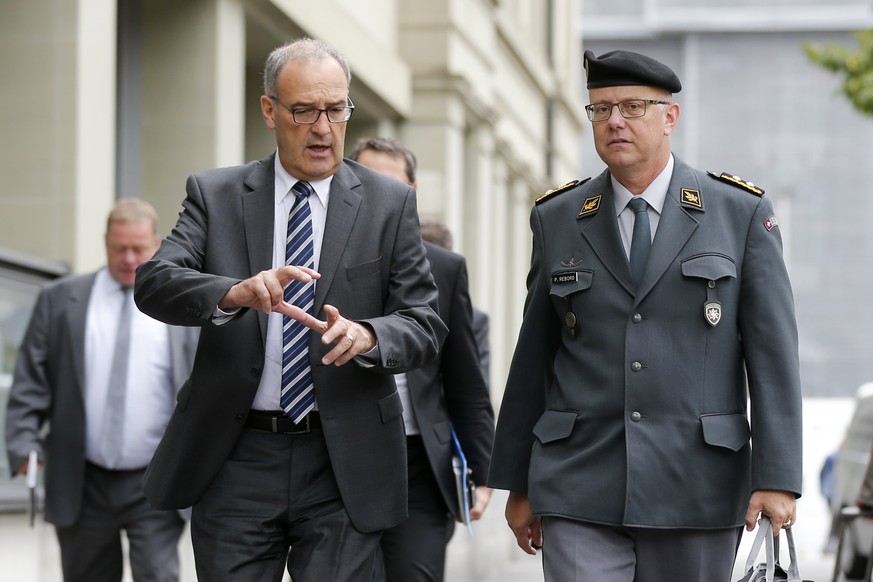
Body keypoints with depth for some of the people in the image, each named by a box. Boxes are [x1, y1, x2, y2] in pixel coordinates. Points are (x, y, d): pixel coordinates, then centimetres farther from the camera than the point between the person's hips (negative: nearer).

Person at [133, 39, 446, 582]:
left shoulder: (389, 203, 5)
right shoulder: (215, 194, 5)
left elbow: (425, 324, 1)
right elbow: (154, 282, -8)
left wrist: (366, 334, -21)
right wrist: (235, 292, -28)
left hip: (344, 462, 0)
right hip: (236, 461, 1)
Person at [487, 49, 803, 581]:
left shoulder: (743, 213, 2)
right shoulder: (557, 219, 8)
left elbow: (774, 353, -2)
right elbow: (532, 358, 11)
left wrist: (778, 477, -10)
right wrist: (517, 483, 11)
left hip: (697, 493, -1)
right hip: (579, 492, 1)